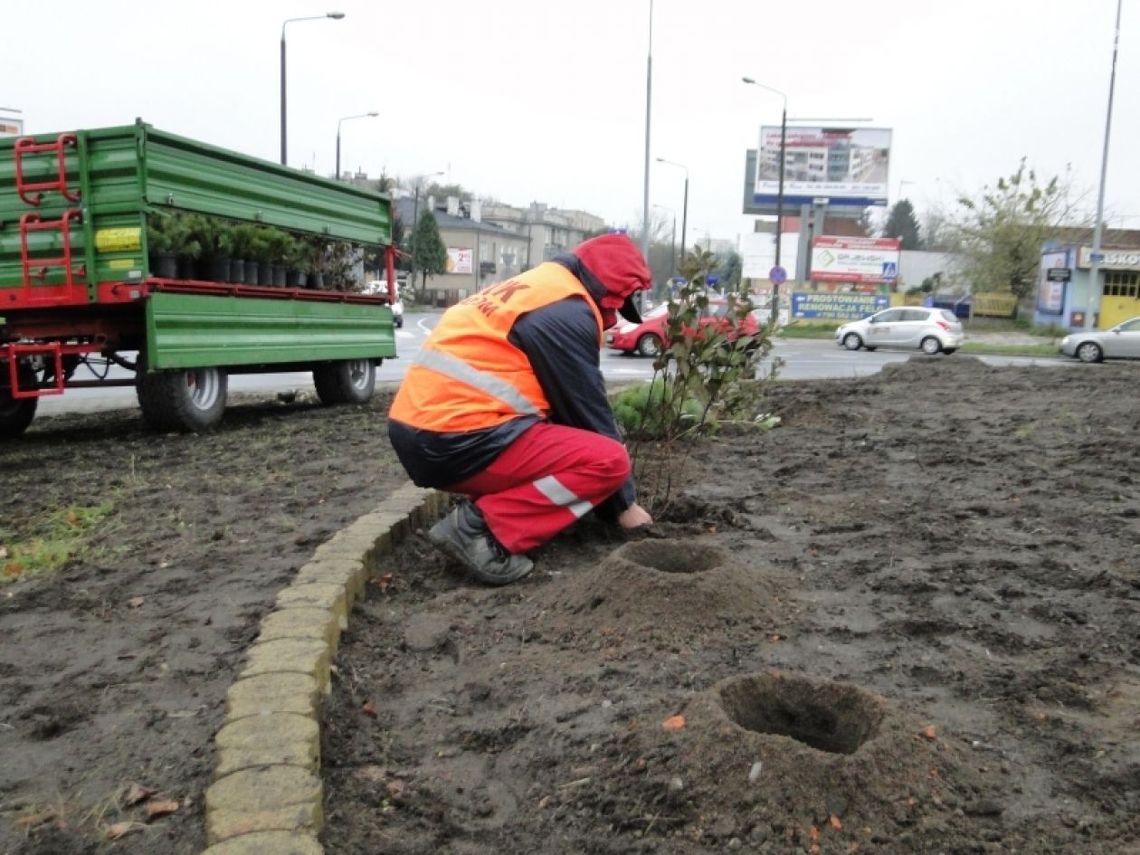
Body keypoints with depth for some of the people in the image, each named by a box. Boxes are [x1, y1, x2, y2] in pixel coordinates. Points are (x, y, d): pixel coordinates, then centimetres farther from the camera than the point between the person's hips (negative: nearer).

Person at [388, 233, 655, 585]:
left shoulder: (535, 289, 23)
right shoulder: (568, 311, -7)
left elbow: (565, 408, 27)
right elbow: (589, 412, -4)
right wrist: (624, 503, 9)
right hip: (455, 440, -10)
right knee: (608, 460, -9)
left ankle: (483, 508, 9)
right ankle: (480, 526, -13)